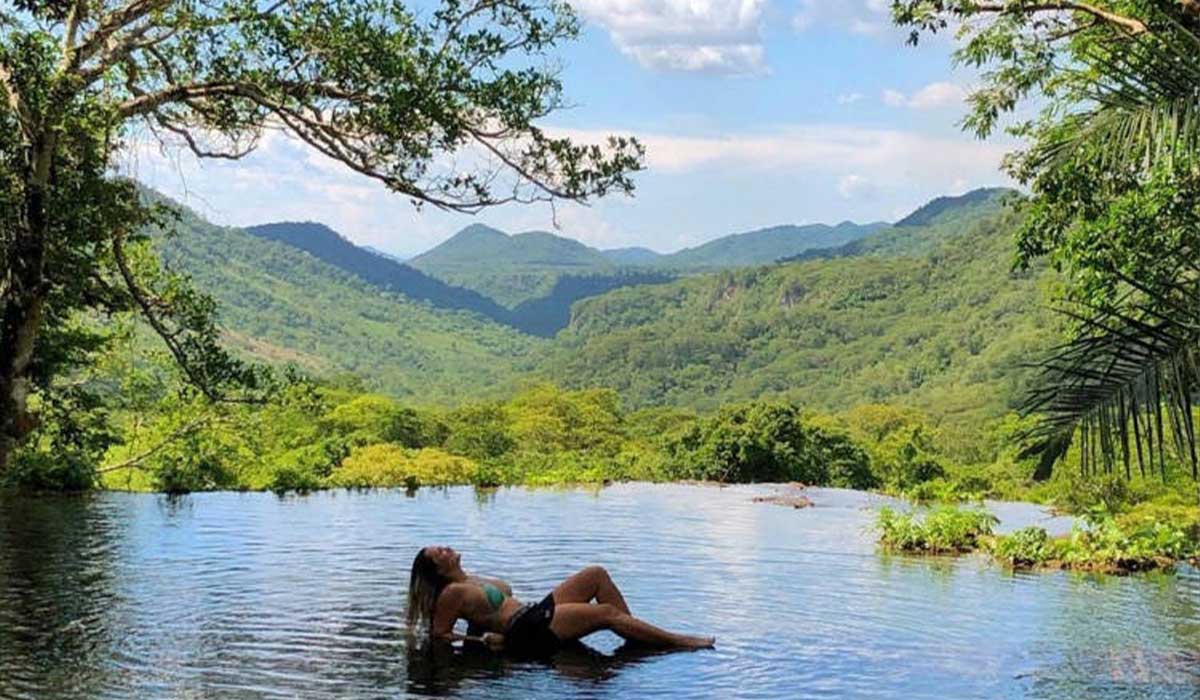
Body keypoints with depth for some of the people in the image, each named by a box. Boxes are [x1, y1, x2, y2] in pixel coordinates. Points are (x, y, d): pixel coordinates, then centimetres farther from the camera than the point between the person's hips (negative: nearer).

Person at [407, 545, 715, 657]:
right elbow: (438, 633, -11)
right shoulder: (452, 593, -9)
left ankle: (637, 636, 1)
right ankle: (678, 642, -7)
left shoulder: (470, 580, 18)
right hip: (527, 632, -10)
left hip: (537, 613, 10)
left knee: (596, 574, 2)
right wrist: (480, 638, -15)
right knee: (607, 613, -14)